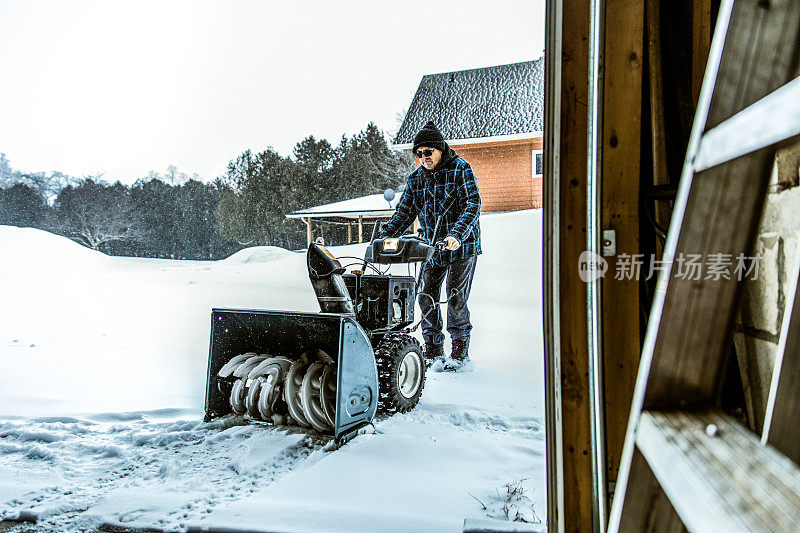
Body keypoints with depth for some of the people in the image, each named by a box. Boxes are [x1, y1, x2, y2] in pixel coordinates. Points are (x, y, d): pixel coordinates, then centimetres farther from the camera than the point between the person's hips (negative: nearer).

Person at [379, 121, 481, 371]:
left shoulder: (460, 169, -8)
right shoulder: (416, 178, 8)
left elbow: (473, 204, -18)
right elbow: (404, 212, 11)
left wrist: (457, 235, -32)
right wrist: (385, 236, -4)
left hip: (462, 246, -5)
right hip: (432, 247, 5)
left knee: (456, 299, -6)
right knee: (427, 298, 2)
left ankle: (460, 352, 8)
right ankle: (432, 350, 16)